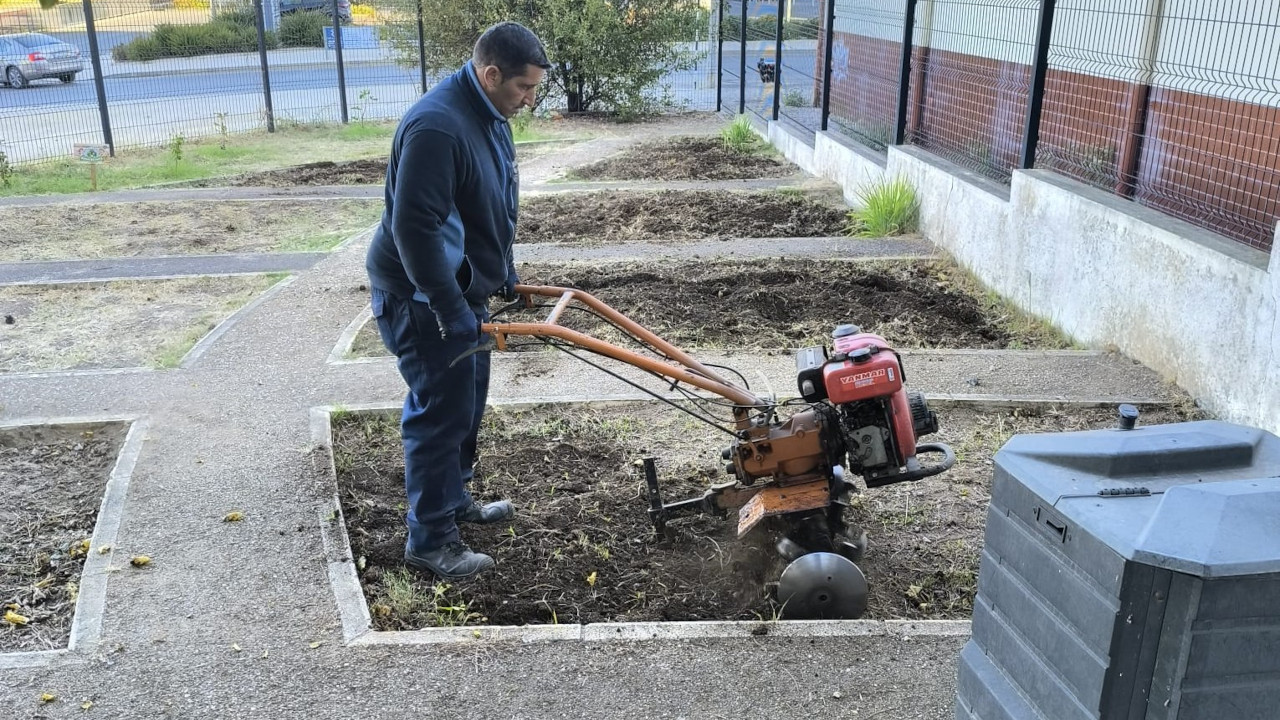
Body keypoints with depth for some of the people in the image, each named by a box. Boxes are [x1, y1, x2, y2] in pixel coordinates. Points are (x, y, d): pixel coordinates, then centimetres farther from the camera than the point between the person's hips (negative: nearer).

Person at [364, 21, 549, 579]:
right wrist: (453, 315, -28)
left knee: (467, 402, 19)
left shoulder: (489, 116, 6)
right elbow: (413, 229, -30)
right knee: (441, 412, -4)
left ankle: (454, 500, 37)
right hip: (420, 297, -10)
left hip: (461, 287, 10)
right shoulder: (436, 127, -27)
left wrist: (503, 274, 22)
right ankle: (429, 540, 9)